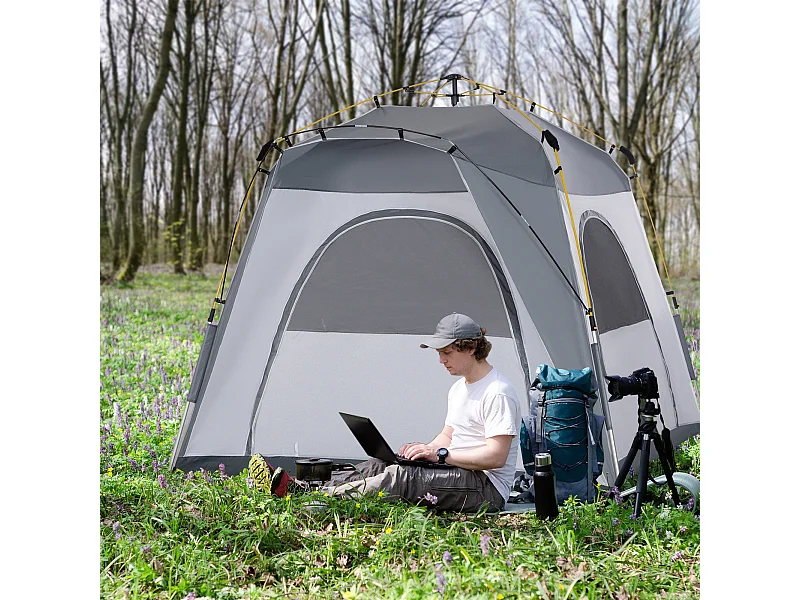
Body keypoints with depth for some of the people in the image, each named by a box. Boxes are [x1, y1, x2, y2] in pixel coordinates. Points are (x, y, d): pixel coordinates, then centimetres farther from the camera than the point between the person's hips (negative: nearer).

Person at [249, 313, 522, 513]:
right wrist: (426, 449, 2)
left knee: (400, 477, -28)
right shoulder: (458, 388, 17)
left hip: (486, 488, -9)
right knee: (378, 466, -9)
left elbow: (497, 456, -21)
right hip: (457, 473, 9)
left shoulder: (498, 392, -14)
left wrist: (440, 454, -20)